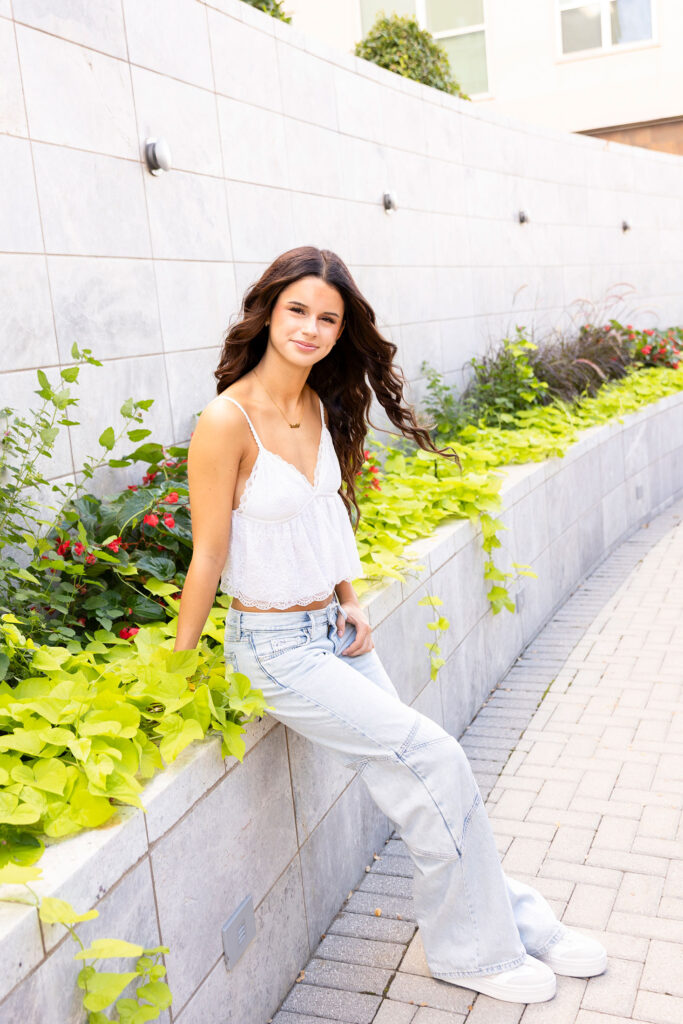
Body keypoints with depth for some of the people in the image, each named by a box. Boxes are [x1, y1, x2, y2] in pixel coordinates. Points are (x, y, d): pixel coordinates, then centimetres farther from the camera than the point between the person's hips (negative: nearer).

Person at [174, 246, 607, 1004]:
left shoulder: (320, 406, 3)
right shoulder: (228, 423, -20)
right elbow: (207, 557, -15)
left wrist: (350, 604, 7)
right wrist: (178, 671, -8)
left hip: (335, 630, 7)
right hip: (274, 648, -6)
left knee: (422, 785, 5)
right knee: (435, 760, -10)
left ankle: (511, 921, 24)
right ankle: (473, 950, 12)